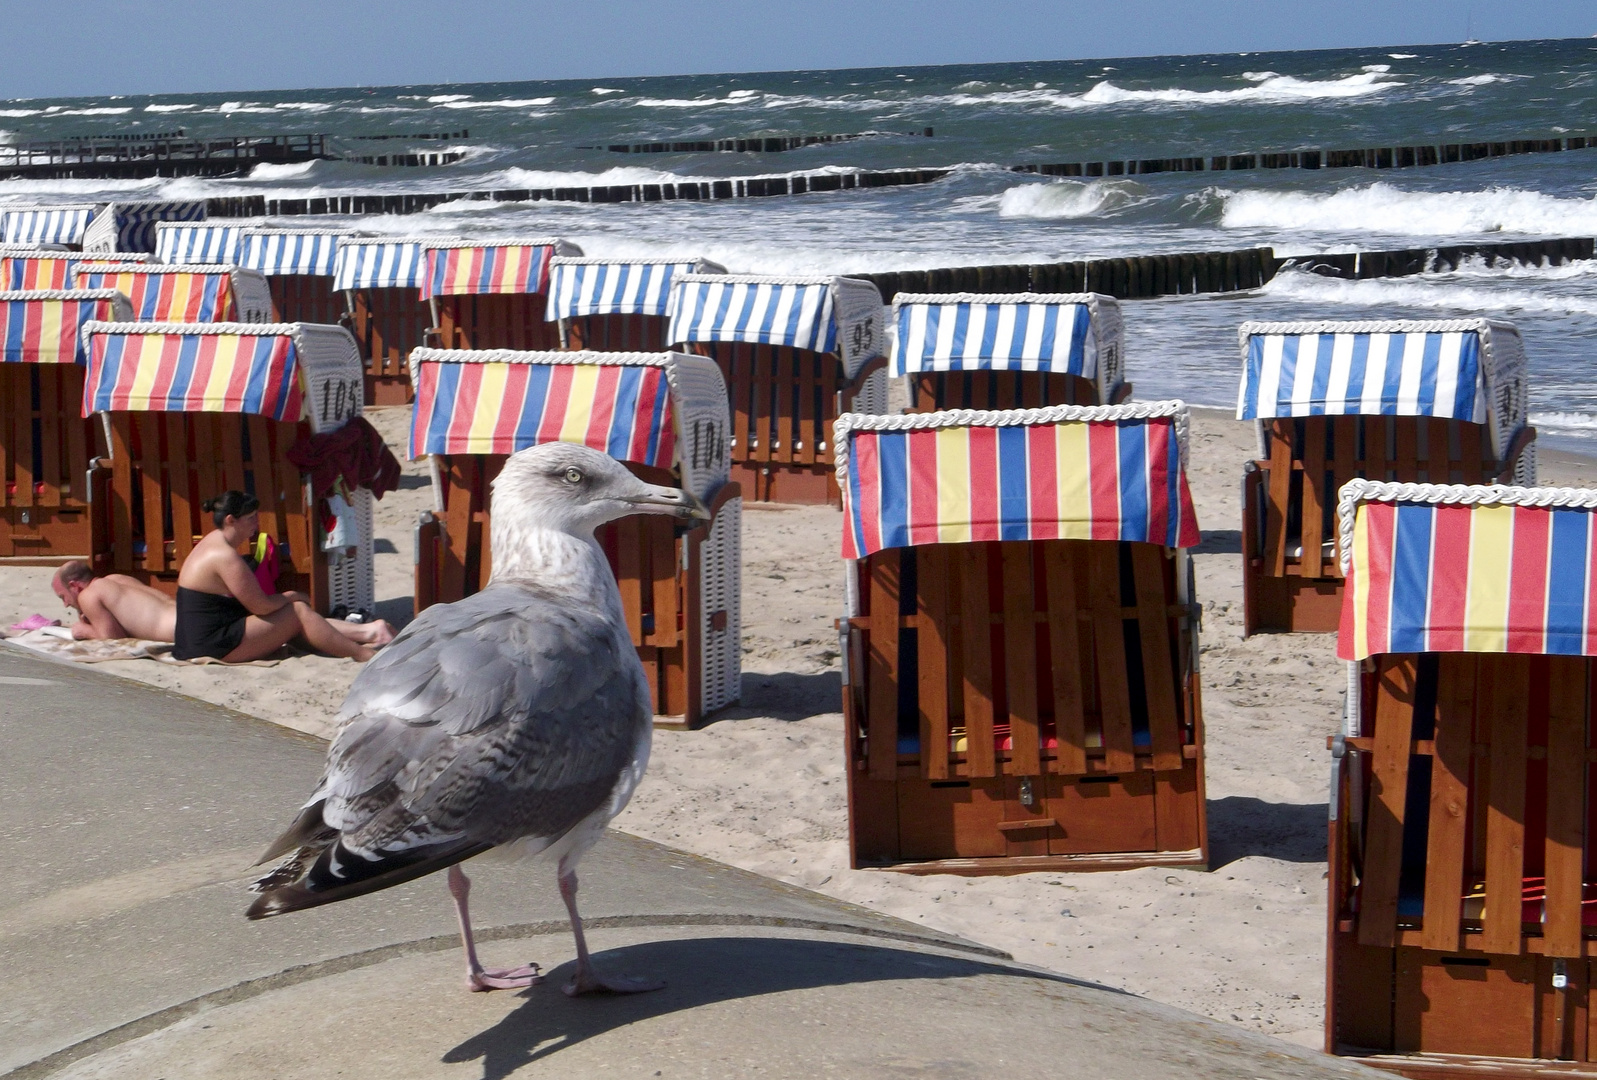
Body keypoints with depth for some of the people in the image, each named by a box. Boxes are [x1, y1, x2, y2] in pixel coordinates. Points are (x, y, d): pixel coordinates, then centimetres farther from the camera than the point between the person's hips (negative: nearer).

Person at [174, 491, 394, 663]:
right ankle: (362, 654, -5)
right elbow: (261, 606, -18)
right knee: (298, 611, -7)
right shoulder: (225, 556, -20)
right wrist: (291, 596, 1)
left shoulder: (215, 541, 13)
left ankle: (367, 632, 3)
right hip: (217, 646, -10)